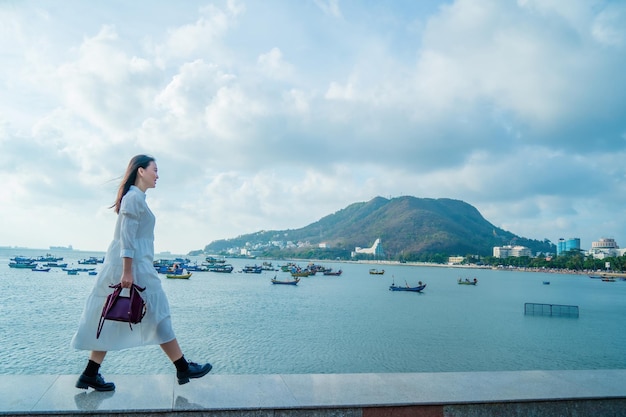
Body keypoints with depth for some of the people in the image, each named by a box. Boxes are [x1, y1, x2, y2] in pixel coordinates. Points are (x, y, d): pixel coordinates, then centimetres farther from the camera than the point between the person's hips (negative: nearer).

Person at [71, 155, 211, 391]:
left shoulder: (135, 197, 18)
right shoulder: (134, 197, -11)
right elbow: (127, 236, -19)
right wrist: (127, 271, -22)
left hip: (134, 265, 10)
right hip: (133, 266, -10)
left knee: (112, 322, 12)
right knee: (158, 316, -3)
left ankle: (90, 375, 19)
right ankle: (183, 369, 7)